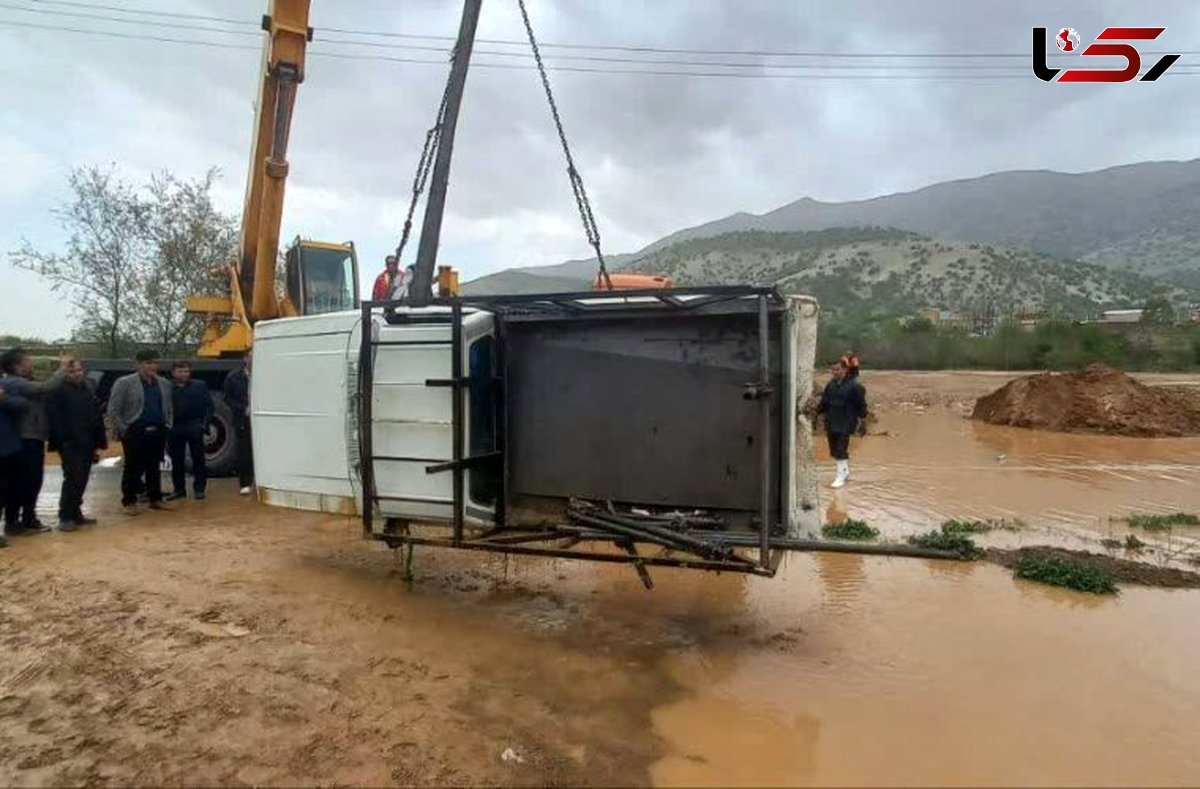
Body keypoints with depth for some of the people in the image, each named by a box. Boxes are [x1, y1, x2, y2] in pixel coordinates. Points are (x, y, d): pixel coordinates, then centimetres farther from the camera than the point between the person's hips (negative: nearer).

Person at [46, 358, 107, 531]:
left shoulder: (88, 392, 15)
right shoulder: (58, 391, -4)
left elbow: (97, 419, 16)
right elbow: (54, 418, -12)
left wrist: (97, 444, 12)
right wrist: (62, 440, -17)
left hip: (86, 444, 6)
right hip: (69, 444, -6)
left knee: (81, 480, 11)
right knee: (73, 479, -10)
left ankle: (75, 513, 21)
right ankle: (65, 517, -2)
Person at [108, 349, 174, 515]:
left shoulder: (164, 384, 12)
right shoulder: (124, 383, -5)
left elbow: (169, 409, 20)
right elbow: (113, 411, -6)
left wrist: (167, 427, 11)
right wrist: (124, 430, -9)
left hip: (157, 433, 5)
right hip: (135, 433, -5)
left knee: (154, 467, 12)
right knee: (133, 468, 2)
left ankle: (155, 499, 21)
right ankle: (129, 501, 12)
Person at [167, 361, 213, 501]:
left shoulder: (199, 386, 3)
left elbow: (208, 405, 1)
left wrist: (204, 423, -6)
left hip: (194, 428, -1)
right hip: (174, 429, 1)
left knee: (198, 459, 4)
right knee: (176, 461, 9)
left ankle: (199, 489, 12)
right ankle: (179, 489, 19)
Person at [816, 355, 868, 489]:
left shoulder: (854, 386, -11)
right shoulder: (831, 384, 6)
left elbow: (861, 404, -7)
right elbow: (824, 400, 11)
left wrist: (862, 420, -6)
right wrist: (818, 410, 3)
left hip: (845, 424, -7)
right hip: (831, 422, 7)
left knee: (841, 449, -6)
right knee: (834, 449, 13)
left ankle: (841, 476, 4)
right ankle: (845, 473, 30)